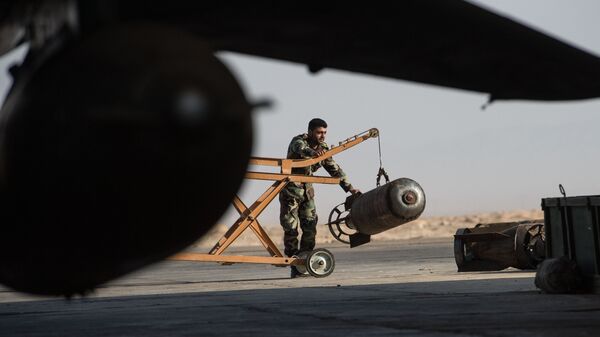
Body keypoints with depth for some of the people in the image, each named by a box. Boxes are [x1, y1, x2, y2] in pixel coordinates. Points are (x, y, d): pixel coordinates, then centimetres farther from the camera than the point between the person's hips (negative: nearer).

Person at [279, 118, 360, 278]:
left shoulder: (323, 148, 3)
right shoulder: (298, 141, -16)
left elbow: (334, 170, 11)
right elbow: (300, 149, -41)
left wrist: (349, 188, 5)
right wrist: (312, 152, -64)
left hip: (307, 190, 6)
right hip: (290, 189, -6)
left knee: (310, 226, -2)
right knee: (291, 228, -6)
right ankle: (295, 266, -1)